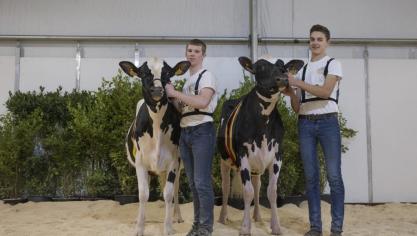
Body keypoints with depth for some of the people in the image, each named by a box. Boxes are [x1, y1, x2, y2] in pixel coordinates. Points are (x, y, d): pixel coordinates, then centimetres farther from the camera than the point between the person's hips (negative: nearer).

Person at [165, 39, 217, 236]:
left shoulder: (206, 76, -6)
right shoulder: (186, 79, 19)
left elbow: (202, 102, -23)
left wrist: (176, 93, -18)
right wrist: (172, 97, 4)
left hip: (202, 131, -8)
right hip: (185, 132, 8)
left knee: (202, 181, -7)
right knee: (192, 182, 11)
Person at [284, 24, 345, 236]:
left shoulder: (333, 64, 5)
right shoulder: (302, 69, 16)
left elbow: (325, 91, -13)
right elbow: (297, 108, 13)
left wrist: (297, 83, -14)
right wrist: (290, 93, -7)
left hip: (328, 122, -4)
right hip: (305, 124, 4)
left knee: (333, 175, -6)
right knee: (311, 176, 4)